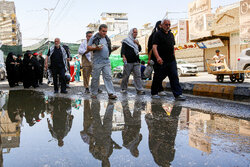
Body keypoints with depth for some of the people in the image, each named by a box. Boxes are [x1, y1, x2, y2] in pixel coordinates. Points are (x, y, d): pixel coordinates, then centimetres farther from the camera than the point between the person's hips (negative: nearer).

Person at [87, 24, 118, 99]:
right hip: (97, 62, -4)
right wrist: (96, 48, -16)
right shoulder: (94, 38, 1)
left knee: (108, 77, -3)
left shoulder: (107, 39, 17)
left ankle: (111, 93, -5)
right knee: (95, 78, 3)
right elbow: (88, 47, 0)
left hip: (106, 62, 4)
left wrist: (113, 49, 3)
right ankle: (94, 93, 16)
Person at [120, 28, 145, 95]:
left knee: (138, 75, -4)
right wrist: (123, 56, -22)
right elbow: (123, 50, -6)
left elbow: (139, 50, 17)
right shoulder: (126, 41, 2)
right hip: (128, 62, -5)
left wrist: (138, 44, 0)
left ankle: (139, 90, -6)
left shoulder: (136, 41, 20)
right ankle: (123, 88, 17)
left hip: (136, 62, 5)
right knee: (126, 75, 2)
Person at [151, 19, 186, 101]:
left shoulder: (171, 35, 18)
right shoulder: (158, 34, -4)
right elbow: (154, 46, -15)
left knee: (174, 77, -2)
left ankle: (178, 94, -3)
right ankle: (154, 93, 20)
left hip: (171, 60, 6)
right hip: (161, 61, -5)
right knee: (158, 77, 4)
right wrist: (158, 57, -29)